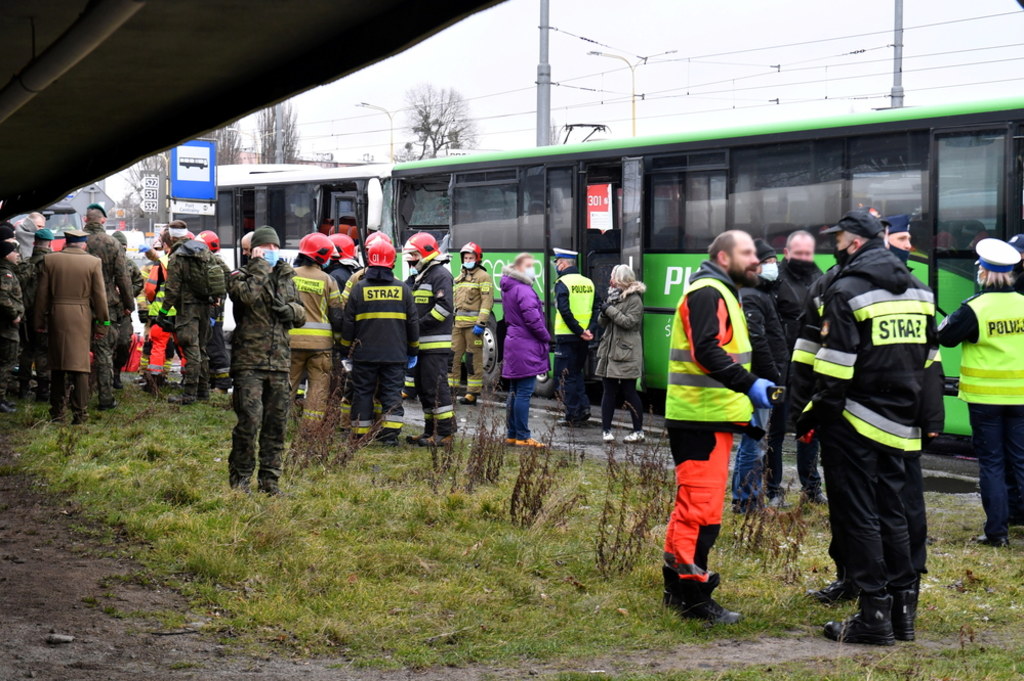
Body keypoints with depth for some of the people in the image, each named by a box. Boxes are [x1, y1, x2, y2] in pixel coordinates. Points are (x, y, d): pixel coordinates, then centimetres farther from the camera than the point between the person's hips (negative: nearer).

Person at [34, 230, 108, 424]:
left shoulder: (50, 260, 1)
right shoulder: (94, 262, -5)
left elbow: (42, 294, 4)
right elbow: (100, 296, -3)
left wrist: (39, 321, 11)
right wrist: (102, 324, 4)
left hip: (56, 315, 2)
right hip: (81, 317, -2)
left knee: (57, 365, 12)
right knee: (80, 364, 1)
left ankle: (57, 411, 16)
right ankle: (80, 412, -2)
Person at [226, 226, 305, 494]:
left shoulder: (286, 278, 17)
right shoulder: (241, 277, 1)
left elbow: (302, 315, 19)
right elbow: (249, 295, -21)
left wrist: (289, 310, -2)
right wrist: (259, 266, -13)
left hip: (279, 362, 5)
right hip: (249, 362, -5)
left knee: (276, 424, 7)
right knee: (250, 419, -13)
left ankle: (270, 480, 17)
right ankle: (239, 477, 0)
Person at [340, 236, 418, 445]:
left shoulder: (359, 288, -3)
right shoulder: (402, 288, 1)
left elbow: (348, 323, 1)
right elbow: (413, 322, 6)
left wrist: (347, 349, 12)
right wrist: (413, 351, 16)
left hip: (365, 354, -1)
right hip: (395, 354, 1)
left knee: (363, 392, 8)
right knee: (392, 393, 4)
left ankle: (360, 435, 9)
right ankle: (390, 433, -5)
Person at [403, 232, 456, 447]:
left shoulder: (440, 274, -8)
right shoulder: (415, 278, 21)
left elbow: (444, 306, -19)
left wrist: (421, 324, -19)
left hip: (435, 344, -10)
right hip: (420, 344, 10)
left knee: (436, 388, -10)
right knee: (423, 389, 12)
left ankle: (445, 433, -8)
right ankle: (430, 431, 18)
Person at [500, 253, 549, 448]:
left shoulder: (509, 288, 15)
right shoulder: (523, 290, -16)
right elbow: (532, 317, -22)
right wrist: (546, 337, -6)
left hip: (514, 343, 10)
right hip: (526, 347, -10)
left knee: (515, 393, 15)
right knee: (524, 393, -7)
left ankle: (511, 434, 20)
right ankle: (522, 437, -6)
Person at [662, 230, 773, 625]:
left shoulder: (721, 294, 22)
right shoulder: (707, 294, -12)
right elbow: (706, 352, -26)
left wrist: (744, 402, 24)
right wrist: (749, 385, -31)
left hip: (711, 417, 11)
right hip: (701, 418, -11)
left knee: (692, 503, 16)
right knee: (702, 506, -9)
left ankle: (677, 587, 25)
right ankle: (693, 594, -5)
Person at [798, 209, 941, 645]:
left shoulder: (847, 291, -12)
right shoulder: (916, 290, 12)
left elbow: (835, 365, -16)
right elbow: (929, 358, 15)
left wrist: (815, 416, -8)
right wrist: (928, 420, 20)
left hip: (855, 422, -7)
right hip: (899, 426, 7)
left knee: (858, 517, -1)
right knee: (891, 514, 15)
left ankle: (874, 617, -1)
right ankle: (903, 611, 17)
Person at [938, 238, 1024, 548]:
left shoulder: (974, 308, -14)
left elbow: (945, 337, -5)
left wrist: (948, 320, 13)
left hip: (985, 397, -3)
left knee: (991, 463, 6)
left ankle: (997, 530, 7)